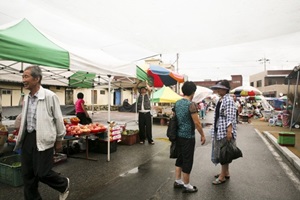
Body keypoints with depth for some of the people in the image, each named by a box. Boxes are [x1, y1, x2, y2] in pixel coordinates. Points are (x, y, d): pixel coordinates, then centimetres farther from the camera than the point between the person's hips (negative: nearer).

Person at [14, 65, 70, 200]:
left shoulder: (49, 96, -12)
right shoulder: (26, 98, 8)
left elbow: (58, 119, -8)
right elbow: (24, 120, 18)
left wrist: (59, 140, -4)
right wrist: (22, 138, 19)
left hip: (43, 138, -7)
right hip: (28, 138, 7)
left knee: (42, 173, -3)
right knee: (27, 174, 12)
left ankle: (64, 184, 26)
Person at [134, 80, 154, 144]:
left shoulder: (148, 95, 11)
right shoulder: (138, 95, 13)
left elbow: (150, 90, -8)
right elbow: (134, 89, 4)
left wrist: (146, 84, 2)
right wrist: (139, 82, 1)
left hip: (147, 113, -1)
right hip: (141, 113, 1)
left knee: (148, 127, -1)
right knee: (141, 127, 5)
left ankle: (150, 139, 6)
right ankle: (142, 139, 15)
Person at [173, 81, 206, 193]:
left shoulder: (177, 103, 5)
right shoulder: (191, 104, -18)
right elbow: (197, 123, -18)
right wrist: (202, 135, -6)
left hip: (178, 135, 8)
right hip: (188, 137, -8)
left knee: (180, 158, 18)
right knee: (187, 161, 4)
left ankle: (177, 181, 29)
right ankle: (186, 186, 17)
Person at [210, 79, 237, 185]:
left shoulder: (228, 100, -13)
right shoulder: (220, 100, 14)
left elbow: (230, 117, -21)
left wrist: (229, 131, -27)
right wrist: (215, 130, 20)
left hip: (225, 131, -9)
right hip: (218, 130, 9)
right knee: (221, 152, 17)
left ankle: (222, 176, 10)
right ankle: (226, 172, 31)